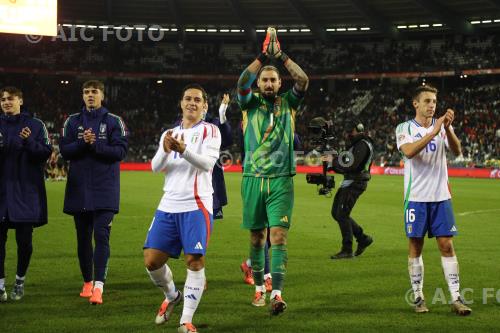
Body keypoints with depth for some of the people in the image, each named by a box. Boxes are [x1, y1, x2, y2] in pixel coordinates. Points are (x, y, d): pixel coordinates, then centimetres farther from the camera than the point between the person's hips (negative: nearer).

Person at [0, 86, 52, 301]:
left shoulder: (35, 125, 3)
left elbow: (45, 153, -3)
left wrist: (29, 141, -19)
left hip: (26, 191, -1)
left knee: (24, 239, 2)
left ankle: (20, 281, 21)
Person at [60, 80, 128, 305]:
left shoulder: (114, 121, 2)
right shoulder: (73, 121, 9)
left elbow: (121, 151, -6)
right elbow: (64, 150, 1)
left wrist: (96, 144, -17)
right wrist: (83, 143, -15)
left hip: (105, 190, -3)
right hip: (78, 189, 3)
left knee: (101, 235, -13)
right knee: (83, 237, 10)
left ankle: (98, 286, -18)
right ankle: (87, 282, 25)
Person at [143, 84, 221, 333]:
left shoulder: (210, 131, 3)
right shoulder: (169, 133, 17)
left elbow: (208, 163, -14)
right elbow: (155, 167, 6)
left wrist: (183, 150, -30)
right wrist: (165, 151, -16)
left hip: (196, 206, -5)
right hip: (168, 206, 5)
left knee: (195, 261, -11)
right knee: (152, 260, 2)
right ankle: (172, 296, 29)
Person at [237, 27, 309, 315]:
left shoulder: (288, 103, 8)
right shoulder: (251, 104, 6)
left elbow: (304, 80, -9)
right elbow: (243, 81, -14)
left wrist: (281, 55, -15)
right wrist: (263, 56, -22)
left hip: (282, 180, -1)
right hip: (253, 180, 1)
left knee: (279, 236, -10)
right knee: (257, 238, 9)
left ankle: (278, 294, -16)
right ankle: (259, 288, 23)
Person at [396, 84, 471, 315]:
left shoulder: (442, 126, 5)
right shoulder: (405, 128, -2)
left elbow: (457, 151, -11)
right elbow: (409, 151, -22)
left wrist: (448, 129, -26)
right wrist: (433, 132, -26)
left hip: (441, 196, 2)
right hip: (416, 198, -2)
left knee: (446, 245, 0)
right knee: (416, 247, 3)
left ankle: (456, 298, 2)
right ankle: (418, 297, 13)